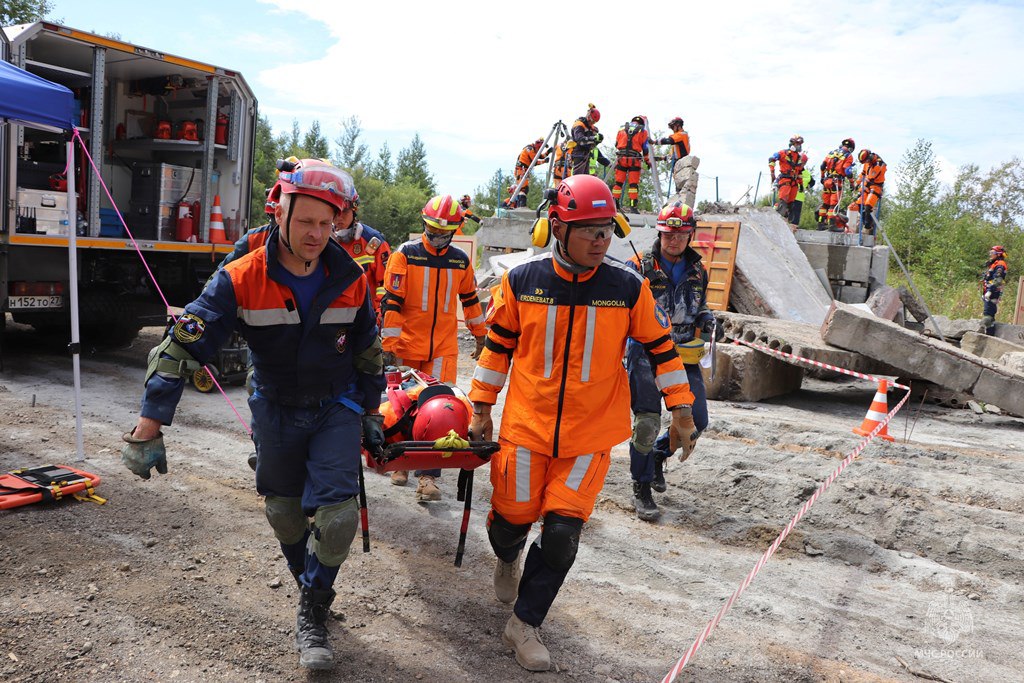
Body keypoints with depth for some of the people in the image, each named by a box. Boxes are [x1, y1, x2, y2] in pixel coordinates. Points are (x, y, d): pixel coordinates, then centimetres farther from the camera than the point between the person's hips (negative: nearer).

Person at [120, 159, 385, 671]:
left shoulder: (350, 281, -11)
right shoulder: (241, 280, -19)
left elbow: (368, 351, 4)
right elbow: (182, 347, -20)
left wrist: (370, 412, 12)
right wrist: (148, 429, -24)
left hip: (337, 408, 0)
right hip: (275, 411, 0)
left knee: (337, 517, -11)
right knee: (284, 513, 13)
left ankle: (312, 614, 12)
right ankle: (311, 591, 41)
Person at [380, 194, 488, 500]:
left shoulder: (461, 260, 6)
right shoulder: (405, 254, -5)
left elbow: (470, 298, 20)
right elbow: (392, 301, -8)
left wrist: (480, 335, 24)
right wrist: (389, 345, -12)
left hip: (443, 347, 2)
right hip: (407, 345, -2)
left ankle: (428, 476, -5)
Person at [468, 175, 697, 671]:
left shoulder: (629, 288, -7)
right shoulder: (522, 281, -6)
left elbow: (660, 346, 4)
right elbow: (497, 345, 5)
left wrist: (681, 411, 4)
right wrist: (481, 409, 7)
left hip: (591, 434, 0)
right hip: (526, 425, 0)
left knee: (562, 532, -3)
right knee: (512, 517, 10)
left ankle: (524, 625, 18)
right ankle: (508, 558, 49)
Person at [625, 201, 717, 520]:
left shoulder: (698, 272, 11)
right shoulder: (639, 267, -3)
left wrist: (710, 323, 5)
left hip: (684, 356, 5)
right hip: (647, 353, -5)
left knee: (696, 422, 2)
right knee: (647, 421, -13)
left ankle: (658, 453, 32)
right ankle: (641, 490, 4)